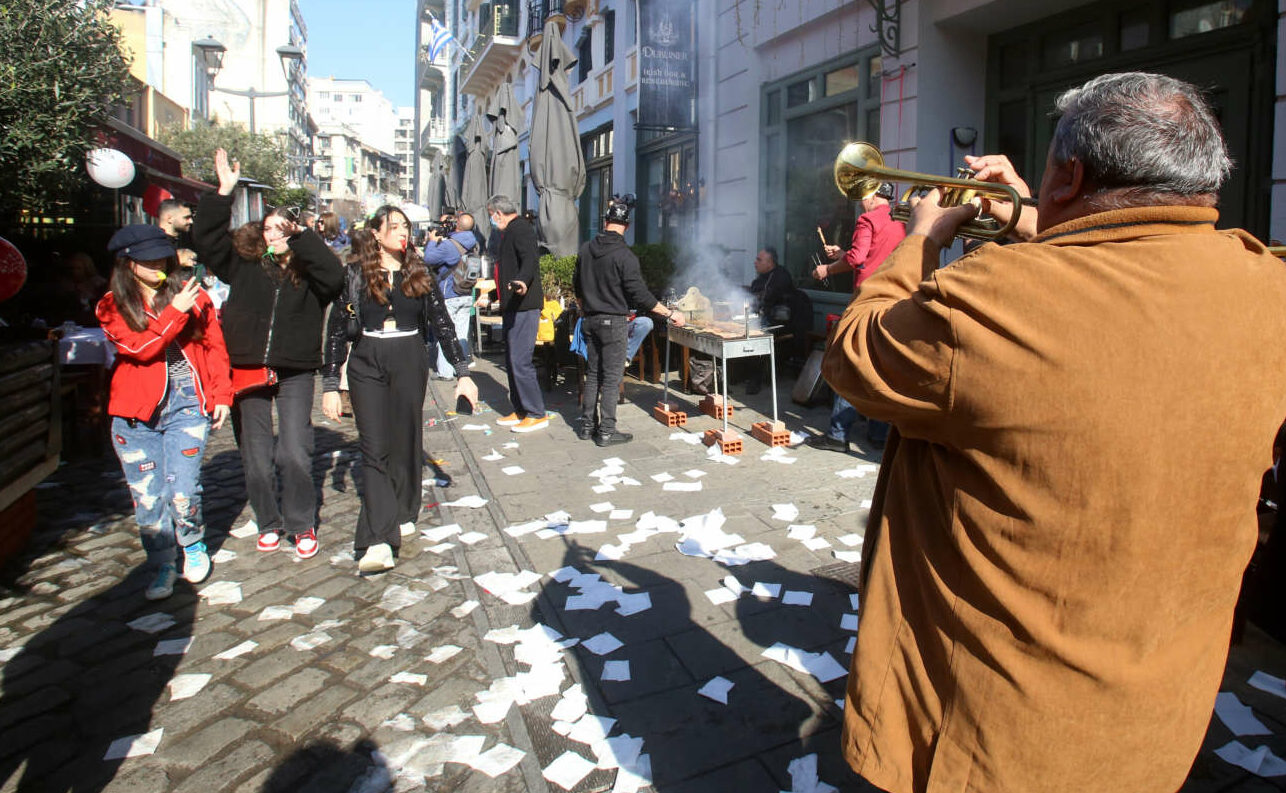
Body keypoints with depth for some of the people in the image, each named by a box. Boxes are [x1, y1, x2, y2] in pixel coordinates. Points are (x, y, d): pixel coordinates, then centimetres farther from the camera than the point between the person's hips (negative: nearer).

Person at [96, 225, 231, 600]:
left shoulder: (190, 293, 4)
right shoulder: (113, 307, 5)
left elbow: (215, 346, 6)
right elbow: (139, 347, -11)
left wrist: (222, 395, 0)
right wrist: (176, 311, -16)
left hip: (187, 405, -1)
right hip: (136, 412, 1)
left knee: (182, 493, -7)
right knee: (147, 498, 4)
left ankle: (193, 545, 23)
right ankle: (163, 565, 24)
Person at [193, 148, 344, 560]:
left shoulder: (307, 268, 2)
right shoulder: (243, 263, 8)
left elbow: (334, 276, -18)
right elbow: (207, 239, 0)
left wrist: (302, 236, -14)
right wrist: (223, 193, -6)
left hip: (295, 372, -2)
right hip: (248, 368, 3)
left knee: (294, 453, -7)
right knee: (256, 457, 10)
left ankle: (302, 525, 12)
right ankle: (269, 522, 28)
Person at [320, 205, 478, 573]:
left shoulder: (420, 274, 7)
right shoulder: (356, 274, 2)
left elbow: (442, 323, 6)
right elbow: (336, 329, 2)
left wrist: (463, 373, -1)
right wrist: (330, 385, -2)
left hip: (410, 363, 2)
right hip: (366, 364, -1)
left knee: (406, 442, 7)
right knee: (374, 448, -8)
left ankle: (402, 514, 27)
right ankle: (378, 541, -13)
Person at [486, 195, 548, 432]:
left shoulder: (520, 229, -11)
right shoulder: (510, 232, 21)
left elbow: (530, 259, -31)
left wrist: (522, 281, -50)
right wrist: (491, 287, 48)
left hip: (524, 306, -11)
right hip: (512, 306, 11)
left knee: (520, 361, -11)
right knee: (512, 361, 14)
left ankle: (537, 415, -4)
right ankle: (520, 411, 22)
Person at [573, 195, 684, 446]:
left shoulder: (585, 250, 4)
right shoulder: (624, 256, -16)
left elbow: (577, 286, 16)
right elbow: (640, 296, -17)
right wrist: (671, 314, -10)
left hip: (590, 320, 6)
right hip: (613, 322, -6)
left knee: (592, 374, 15)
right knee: (611, 378, 1)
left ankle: (587, 426, 20)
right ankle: (606, 432, 5)